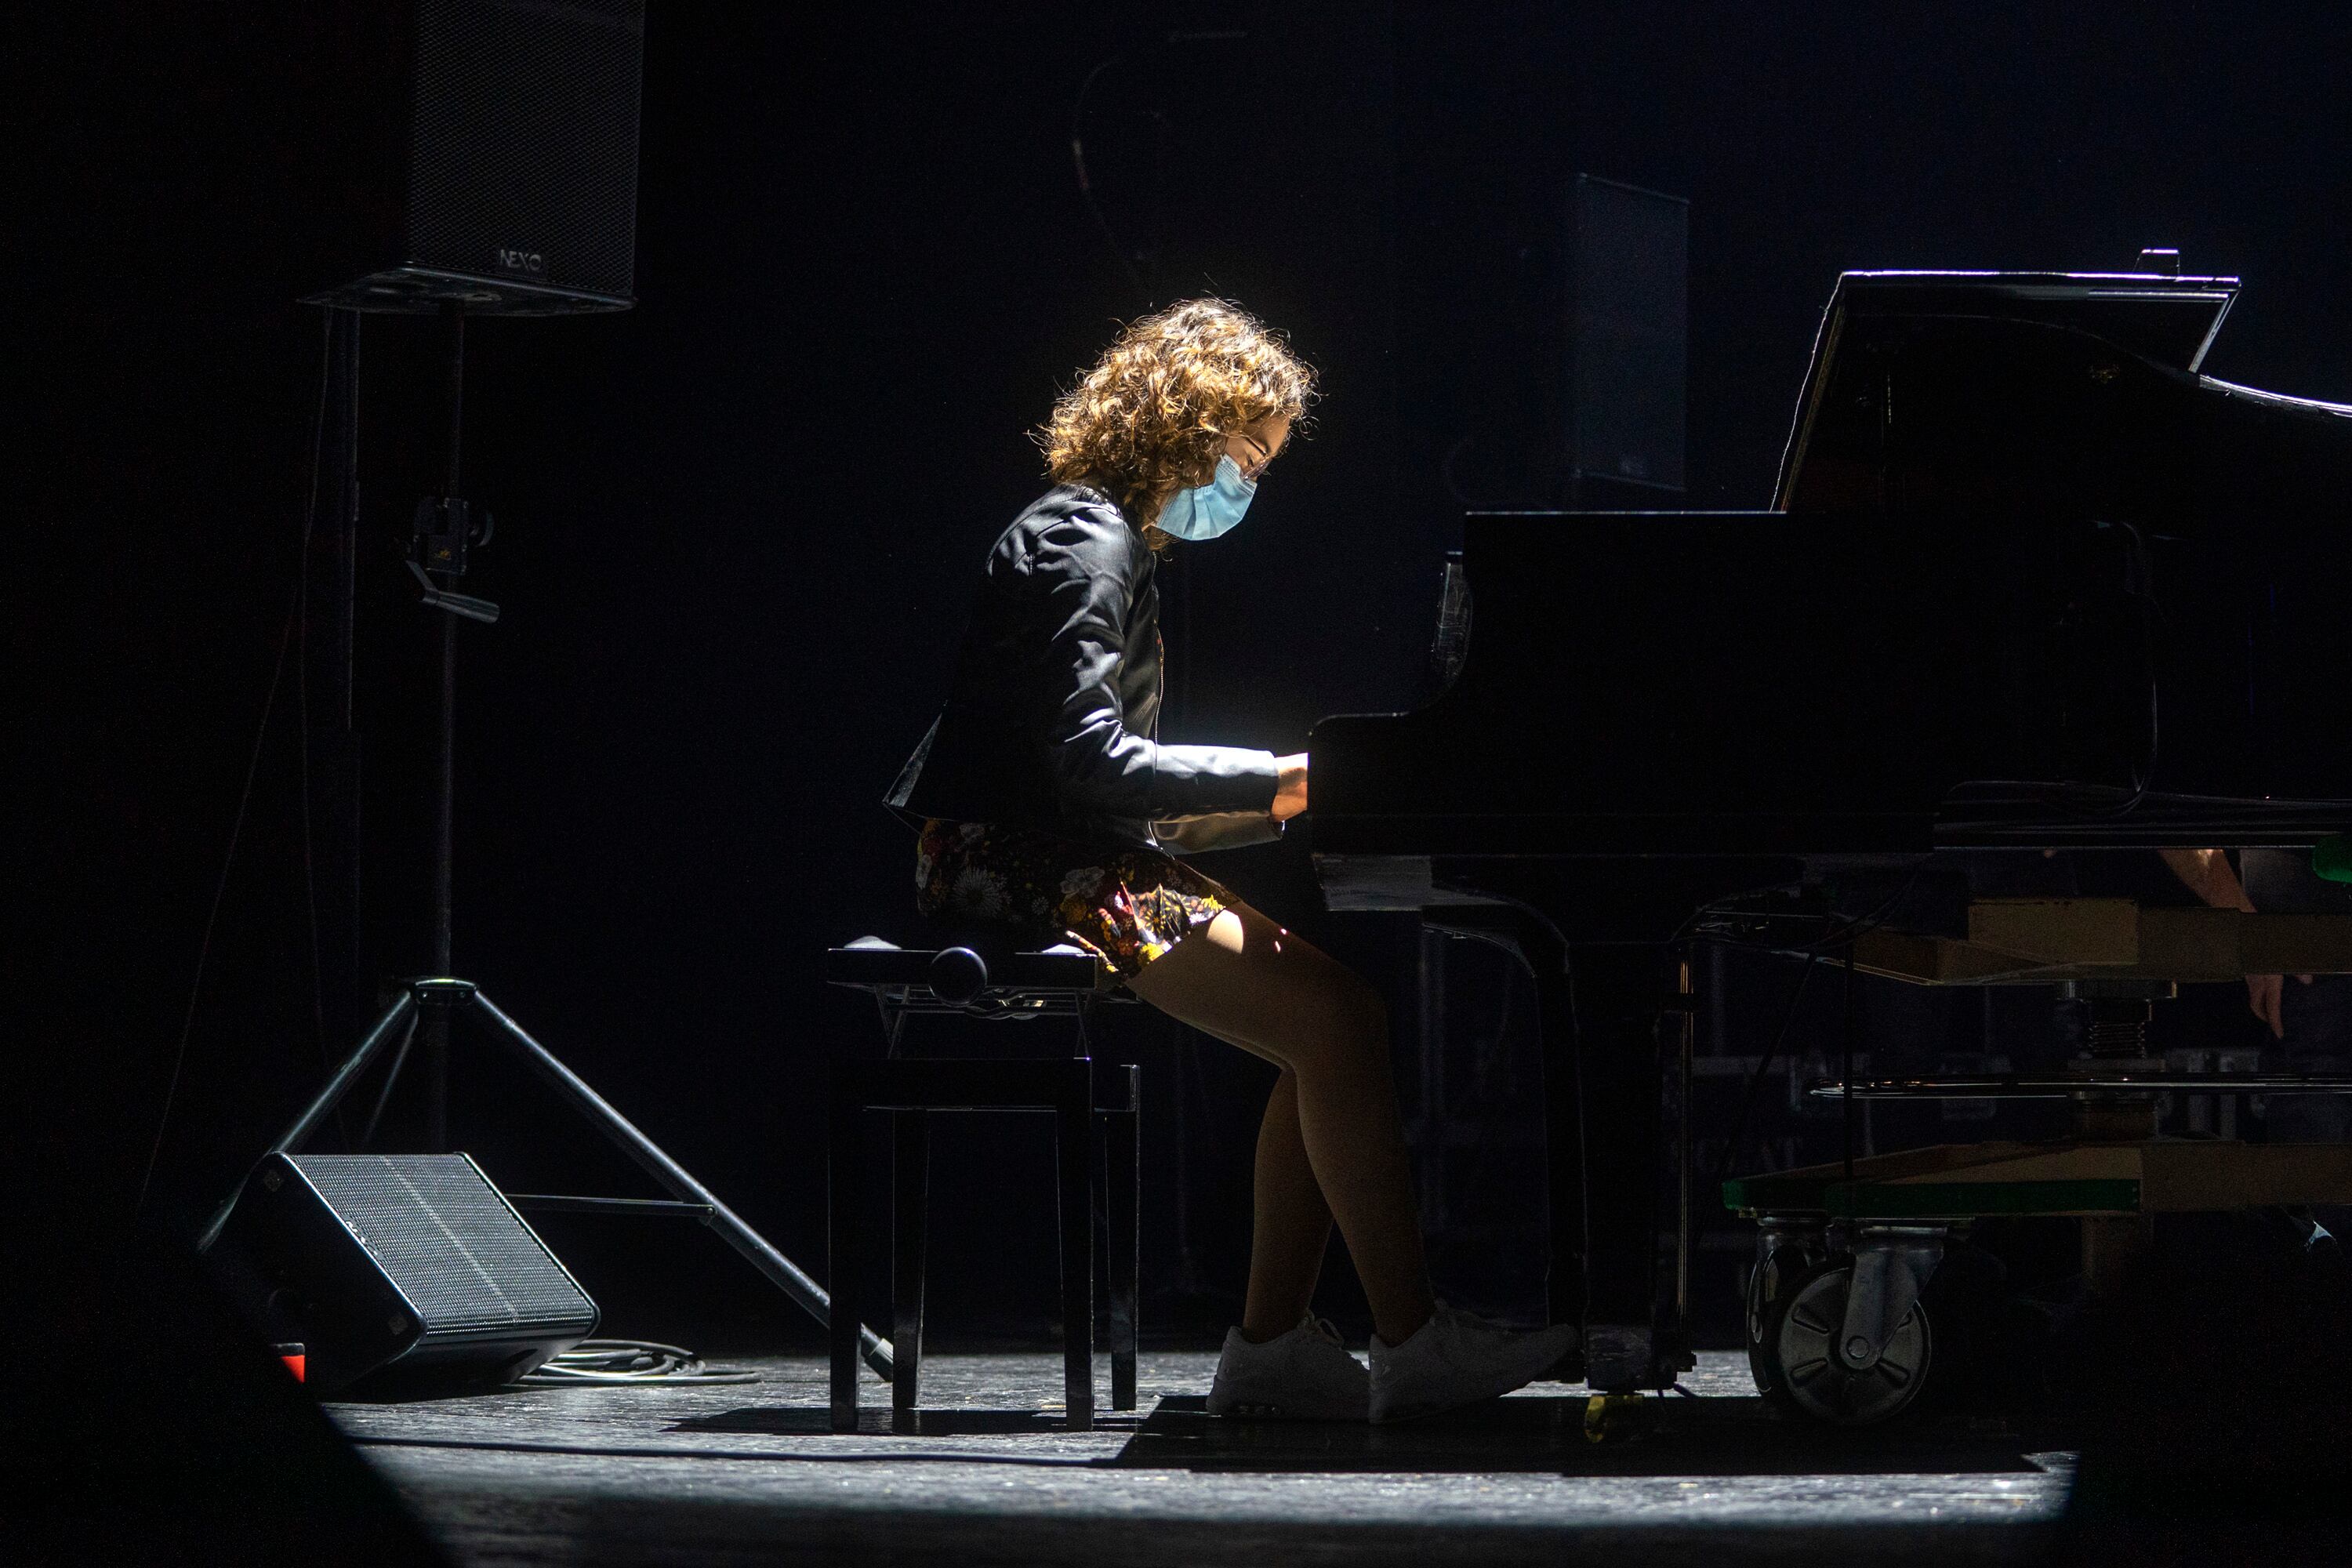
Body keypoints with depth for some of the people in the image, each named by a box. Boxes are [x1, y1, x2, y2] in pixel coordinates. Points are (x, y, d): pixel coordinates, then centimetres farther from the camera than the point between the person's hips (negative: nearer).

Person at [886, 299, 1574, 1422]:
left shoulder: (1118, 548, 22)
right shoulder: (1084, 546, -11)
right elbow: (1088, 759, -22)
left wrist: (1290, 800, 10)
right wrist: (1279, 781, -17)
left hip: (1078, 869, 11)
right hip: (1027, 879, -11)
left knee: (1335, 1016, 2)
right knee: (1336, 1023, -19)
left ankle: (1272, 1349, -3)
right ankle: (1413, 1348, -17)